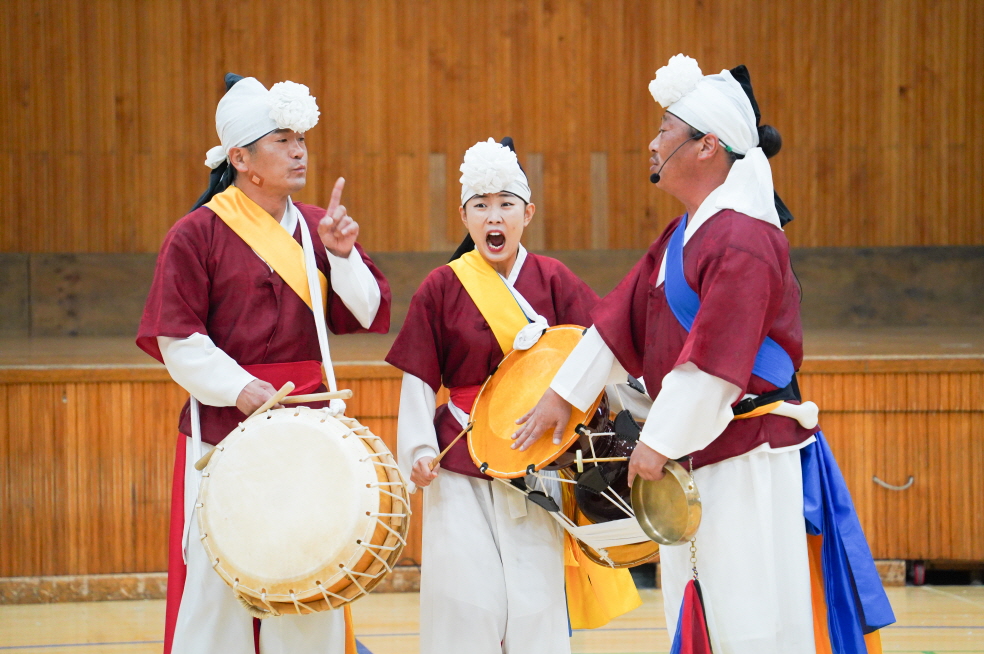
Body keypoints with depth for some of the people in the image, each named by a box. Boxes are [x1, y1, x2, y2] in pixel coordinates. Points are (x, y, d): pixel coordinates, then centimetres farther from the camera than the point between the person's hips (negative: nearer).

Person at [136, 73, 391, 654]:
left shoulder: (317, 228, 9)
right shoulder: (198, 234, -5)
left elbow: (368, 316, 7)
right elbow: (179, 341, -9)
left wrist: (342, 254, -7)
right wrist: (245, 392, -19)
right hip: (224, 429, -4)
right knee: (218, 585, -2)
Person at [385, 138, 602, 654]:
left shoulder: (552, 280, 4)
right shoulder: (441, 288, 2)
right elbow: (418, 379, 4)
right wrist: (419, 449, -6)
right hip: (462, 464, -1)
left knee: (534, 600, -1)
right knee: (467, 597, -3)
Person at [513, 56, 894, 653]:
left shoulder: (742, 243, -19)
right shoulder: (680, 236, 12)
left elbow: (714, 363, -23)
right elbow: (622, 317, 16)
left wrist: (659, 442, -18)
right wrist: (564, 394, 14)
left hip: (747, 463, -10)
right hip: (692, 461, 10)